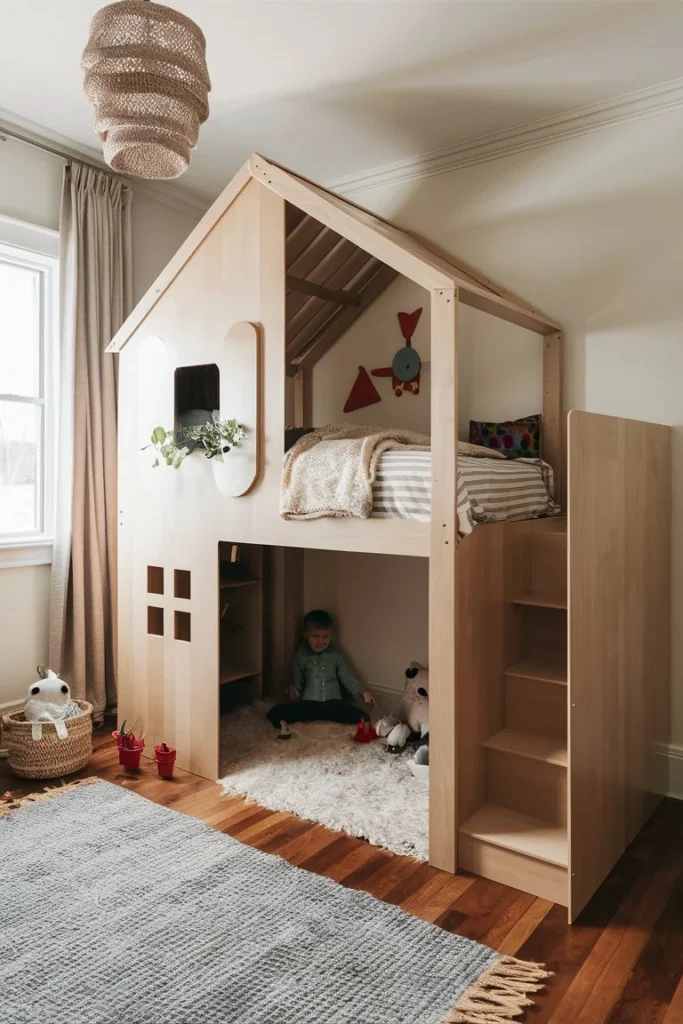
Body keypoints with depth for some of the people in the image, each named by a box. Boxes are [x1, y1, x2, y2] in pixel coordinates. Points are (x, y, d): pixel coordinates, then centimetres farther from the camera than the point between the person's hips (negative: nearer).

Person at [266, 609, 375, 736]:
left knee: (362, 717, -26)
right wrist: (293, 690, -5)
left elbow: (347, 678, 9)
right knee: (275, 713, -23)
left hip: (332, 703, 1)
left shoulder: (337, 655, 8)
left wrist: (362, 692, -7)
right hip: (309, 704, -1)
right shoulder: (301, 656, 8)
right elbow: (297, 682, 15)